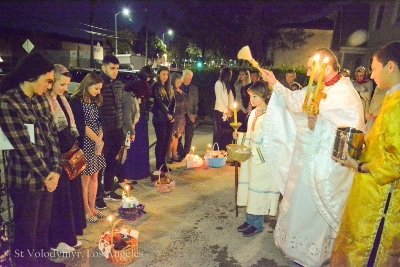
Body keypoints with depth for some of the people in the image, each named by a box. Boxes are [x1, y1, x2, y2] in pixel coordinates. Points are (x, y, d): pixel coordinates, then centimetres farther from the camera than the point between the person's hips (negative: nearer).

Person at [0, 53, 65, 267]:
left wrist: (55, 169, -6)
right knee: (26, 231, 12)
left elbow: (52, 135, 4)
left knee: (43, 226, 22)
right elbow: (24, 146, -18)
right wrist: (46, 175, -10)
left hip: (46, 176, 7)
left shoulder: (41, 100, 7)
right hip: (26, 179, -7)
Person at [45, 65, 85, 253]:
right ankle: (56, 240, 24)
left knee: (72, 194, 17)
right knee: (59, 198, 5)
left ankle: (69, 235, 34)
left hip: (69, 155, 9)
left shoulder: (62, 99, 10)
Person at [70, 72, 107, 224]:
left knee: (94, 177, 14)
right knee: (85, 179, 4)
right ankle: (86, 211, 17)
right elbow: (82, 126, -16)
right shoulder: (76, 102, -11)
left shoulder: (95, 101, 12)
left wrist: (100, 139, -6)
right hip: (84, 144, -7)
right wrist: (98, 141, -12)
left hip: (96, 144, 7)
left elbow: (99, 123, 10)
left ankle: (92, 208, 26)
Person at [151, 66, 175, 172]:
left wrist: (172, 114, -2)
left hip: (169, 117, 6)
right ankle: (159, 164, 7)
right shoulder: (156, 87, -3)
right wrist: (167, 114, -13)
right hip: (159, 118, -6)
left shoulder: (169, 87, 16)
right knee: (161, 141, -3)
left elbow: (173, 102, 11)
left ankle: (163, 162, 17)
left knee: (167, 141, 7)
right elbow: (158, 102, -11)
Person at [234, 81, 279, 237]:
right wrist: (239, 136, 2)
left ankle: (257, 224, 19)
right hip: (250, 156, 8)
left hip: (262, 159, -8)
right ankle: (250, 219, 28)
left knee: (258, 190, 3)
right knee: (250, 187, 14)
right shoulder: (253, 113, 10)